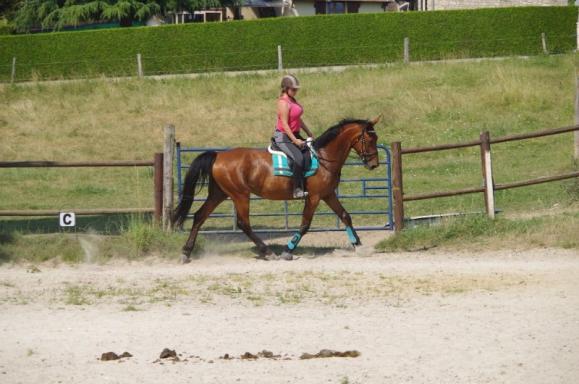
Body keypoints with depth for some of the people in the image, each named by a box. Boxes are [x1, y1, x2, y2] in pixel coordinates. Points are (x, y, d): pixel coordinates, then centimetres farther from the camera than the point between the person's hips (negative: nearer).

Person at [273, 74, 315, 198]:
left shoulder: (292, 100, 12)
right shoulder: (283, 102, -17)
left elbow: (298, 119, 22)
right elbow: (285, 124, -22)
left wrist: (309, 132, 19)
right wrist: (295, 140, -25)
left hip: (294, 135, 10)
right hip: (283, 137, -10)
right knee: (299, 158, -27)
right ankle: (298, 190, -25)